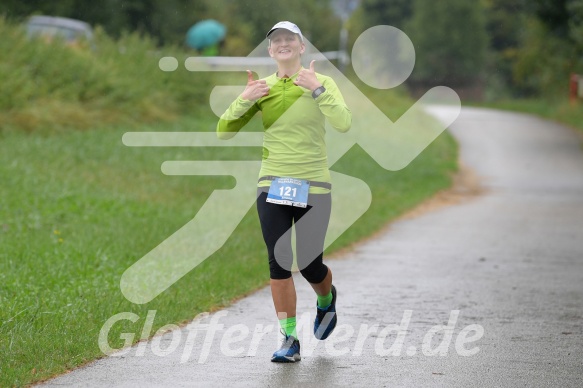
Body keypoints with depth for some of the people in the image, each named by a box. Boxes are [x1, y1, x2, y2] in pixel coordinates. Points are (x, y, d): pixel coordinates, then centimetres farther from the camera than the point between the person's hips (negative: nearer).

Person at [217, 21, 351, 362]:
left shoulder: (322, 83, -3)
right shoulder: (263, 88, 4)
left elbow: (343, 123, -20)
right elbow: (224, 132, 2)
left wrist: (317, 88, -27)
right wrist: (244, 100, -14)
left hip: (313, 187, -2)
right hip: (273, 186, 2)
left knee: (309, 266, 1)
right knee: (279, 263, -8)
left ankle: (327, 299, 37)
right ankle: (290, 340, 1)